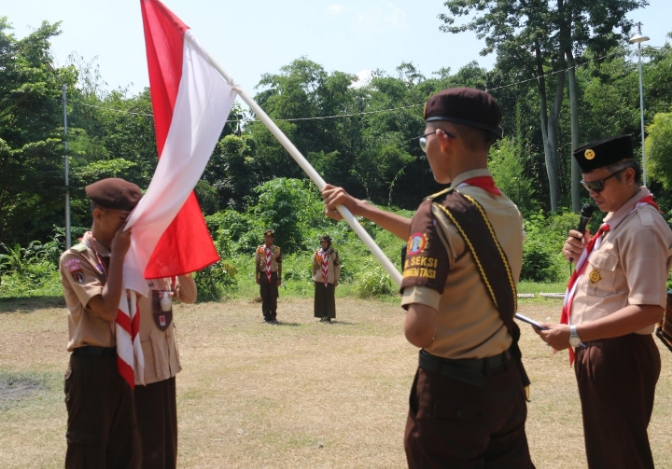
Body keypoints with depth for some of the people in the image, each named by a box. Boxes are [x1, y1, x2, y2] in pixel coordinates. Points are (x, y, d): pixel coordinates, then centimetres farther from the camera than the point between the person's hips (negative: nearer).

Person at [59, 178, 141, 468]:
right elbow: (107, 309, -22)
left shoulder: (124, 255, 10)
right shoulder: (75, 258, -9)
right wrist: (118, 256, -17)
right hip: (92, 365, -7)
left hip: (122, 362, 7)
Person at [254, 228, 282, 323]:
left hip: (273, 275, -1)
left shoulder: (277, 250, -1)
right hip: (263, 275, 1)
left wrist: (279, 278, -2)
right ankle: (266, 317, 14)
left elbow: (279, 265, 1)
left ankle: (273, 317, 13)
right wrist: (257, 277, 1)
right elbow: (257, 264, 5)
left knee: (273, 297, 4)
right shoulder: (259, 249, 2)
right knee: (264, 297, 5)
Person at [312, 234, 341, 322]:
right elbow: (314, 266, 13)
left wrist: (336, 279, -3)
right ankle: (322, 316, 11)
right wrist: (314, 278, 10)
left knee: (329, 298, -1)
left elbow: (337, 267, 0)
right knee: (320, 298, 3)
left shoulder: (333, 253, -1)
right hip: (319, 279, 3)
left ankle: (329, 316, 5)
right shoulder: (317, 253, 8)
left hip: (329, 280, -3)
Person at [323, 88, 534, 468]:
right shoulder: (508, 210, 4)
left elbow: (419, 330, -28)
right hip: (507, 381, 7)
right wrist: (362, 208, 29)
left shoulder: (441, 211, -20)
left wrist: (421, 331, -4)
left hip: (452, 390, -7)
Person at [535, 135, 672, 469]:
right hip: (598, 353, 10)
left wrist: (573, 334, -28)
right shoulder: (617, 218, 12)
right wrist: (582, 256, 2)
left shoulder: (641, 227, -20)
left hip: (619, 357, -10)